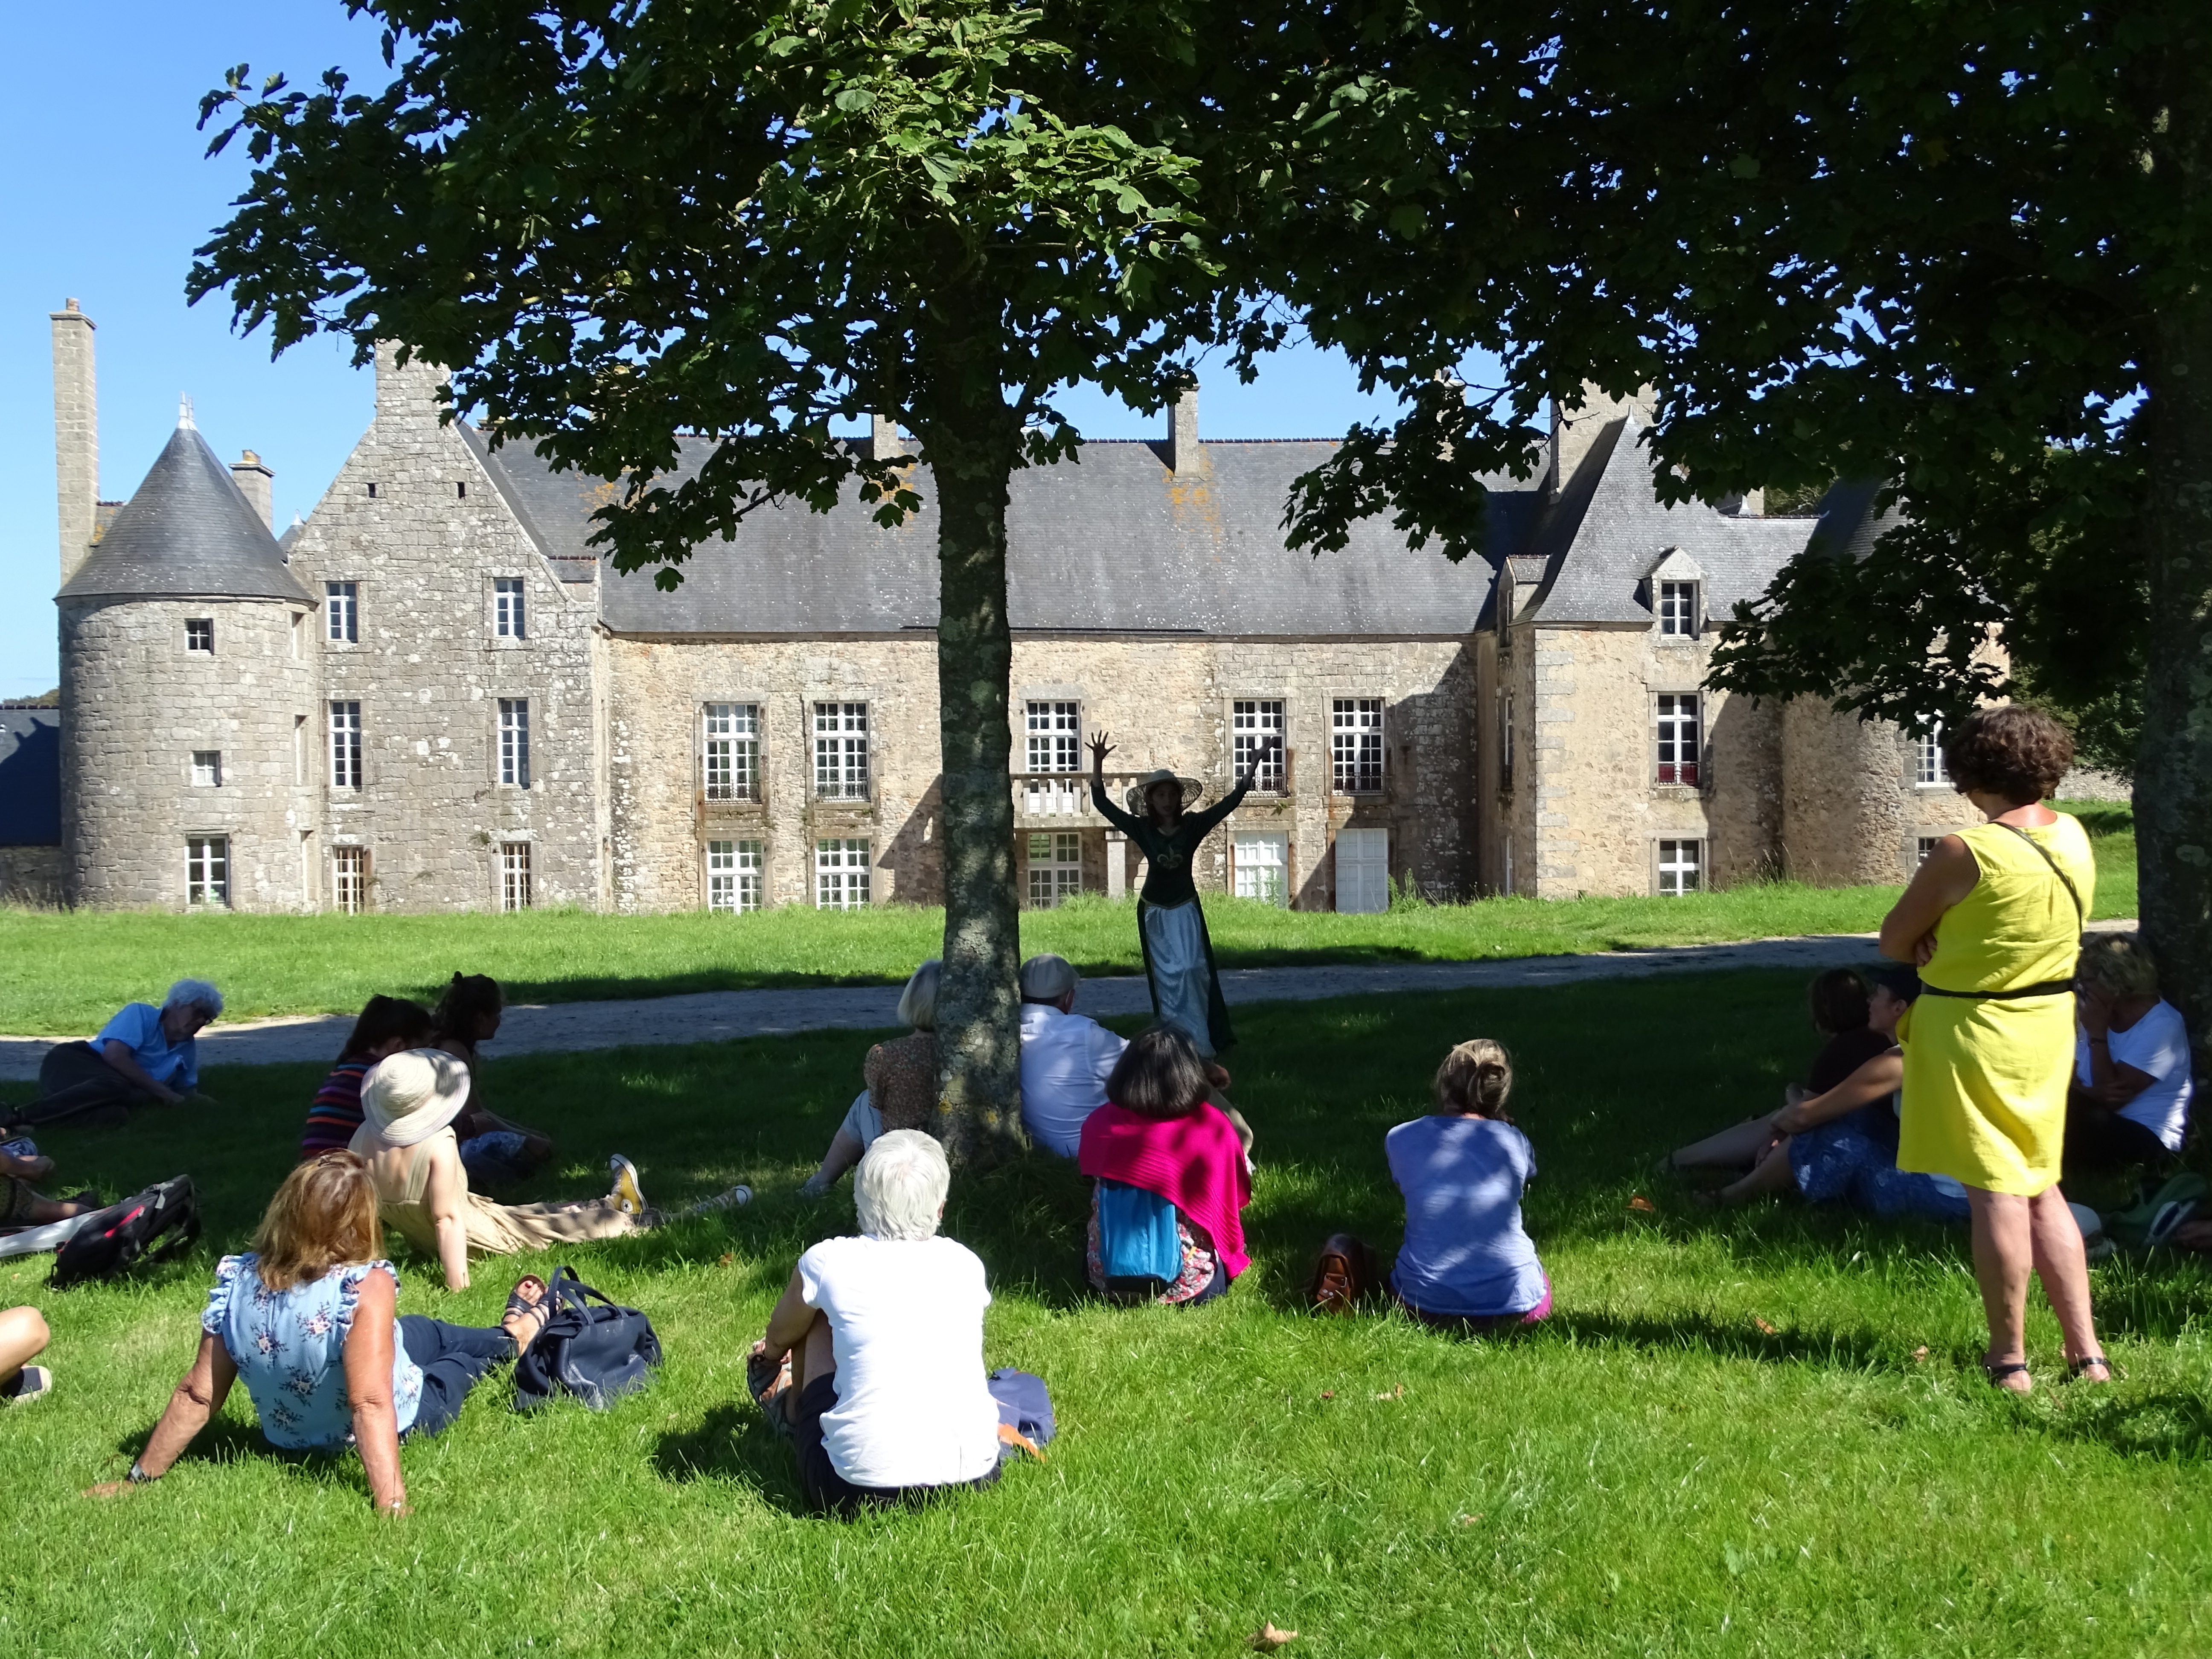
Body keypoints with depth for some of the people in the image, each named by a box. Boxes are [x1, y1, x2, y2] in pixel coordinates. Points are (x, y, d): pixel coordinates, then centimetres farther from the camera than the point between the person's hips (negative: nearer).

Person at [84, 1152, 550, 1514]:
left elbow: (197, 1396, -17)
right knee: (464, 1351, 26)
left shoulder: (237, 1282, -23)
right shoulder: (366, 1287, -37)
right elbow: (371, 1405, -41)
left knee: (427, 1332, 31)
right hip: (402, 1424, -5)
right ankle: (516, 1335, 60)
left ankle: (508, 1337, 60)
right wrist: (392, 1503, -40)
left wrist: (140, 1476, -7)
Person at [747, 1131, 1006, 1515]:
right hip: (975, 1478, 3)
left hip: (858, 1490, -3)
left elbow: (778, 1339, 20)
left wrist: (772, 1356, 45)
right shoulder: (967, 1265, 6)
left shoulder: (828, 1262, -3)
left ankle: (793, 1416, 48)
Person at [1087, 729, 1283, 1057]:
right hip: (1154, 911, 1)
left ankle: (1201, 1042, -1)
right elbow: (1101, 803, -11)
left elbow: (1232, 802, -13)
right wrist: (1097, 763, -23)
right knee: (1166, 976, 5)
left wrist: (1255, 761, -20)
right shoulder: (1142, 829, -9)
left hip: (1185, 909, -1)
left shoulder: (1193, 825, -9)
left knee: (1190, 970, -10)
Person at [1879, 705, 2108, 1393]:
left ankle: (2009, 1359, 8)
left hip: (1971, 1030, -7)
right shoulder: (2074, 839, 1)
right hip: (2049, 1025, 7)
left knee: (1996, 1193, 0)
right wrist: (1953, 942, -2)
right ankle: (2086, 1351, 19)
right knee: (2042, 1189, 16)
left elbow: (1893, 940, -11)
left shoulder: (1965, 853, -20)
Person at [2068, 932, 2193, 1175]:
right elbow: (2070, 1076, 0)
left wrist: (2097, 1033, -21)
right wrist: (2093, 1093, -23)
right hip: (2102, 1123, 6)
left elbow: (2115, 1099, -20)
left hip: (2148, 1138, -6)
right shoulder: (2100, 1012, 6)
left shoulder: (2161, 1025, -16)